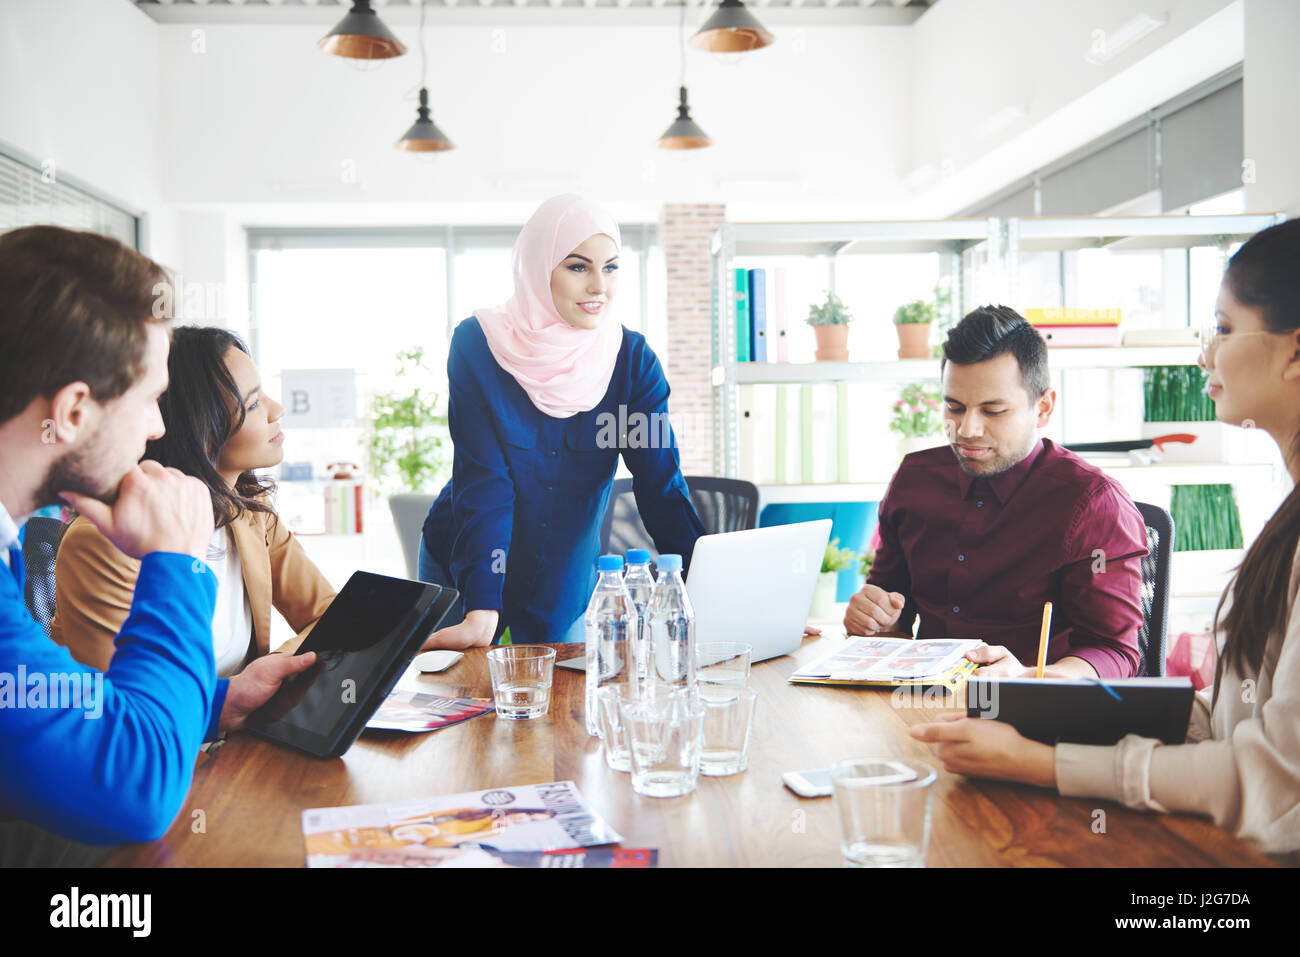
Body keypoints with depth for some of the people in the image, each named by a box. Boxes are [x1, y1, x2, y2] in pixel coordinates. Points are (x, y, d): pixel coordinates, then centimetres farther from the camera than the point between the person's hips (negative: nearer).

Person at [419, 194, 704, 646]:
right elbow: (483, 485, -23)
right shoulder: (477, 344, -18)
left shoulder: (632, 358, -12)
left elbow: (662, 484, -15)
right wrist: (482, 612, -31)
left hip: (567, 578, 2)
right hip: (460, 566, -1)